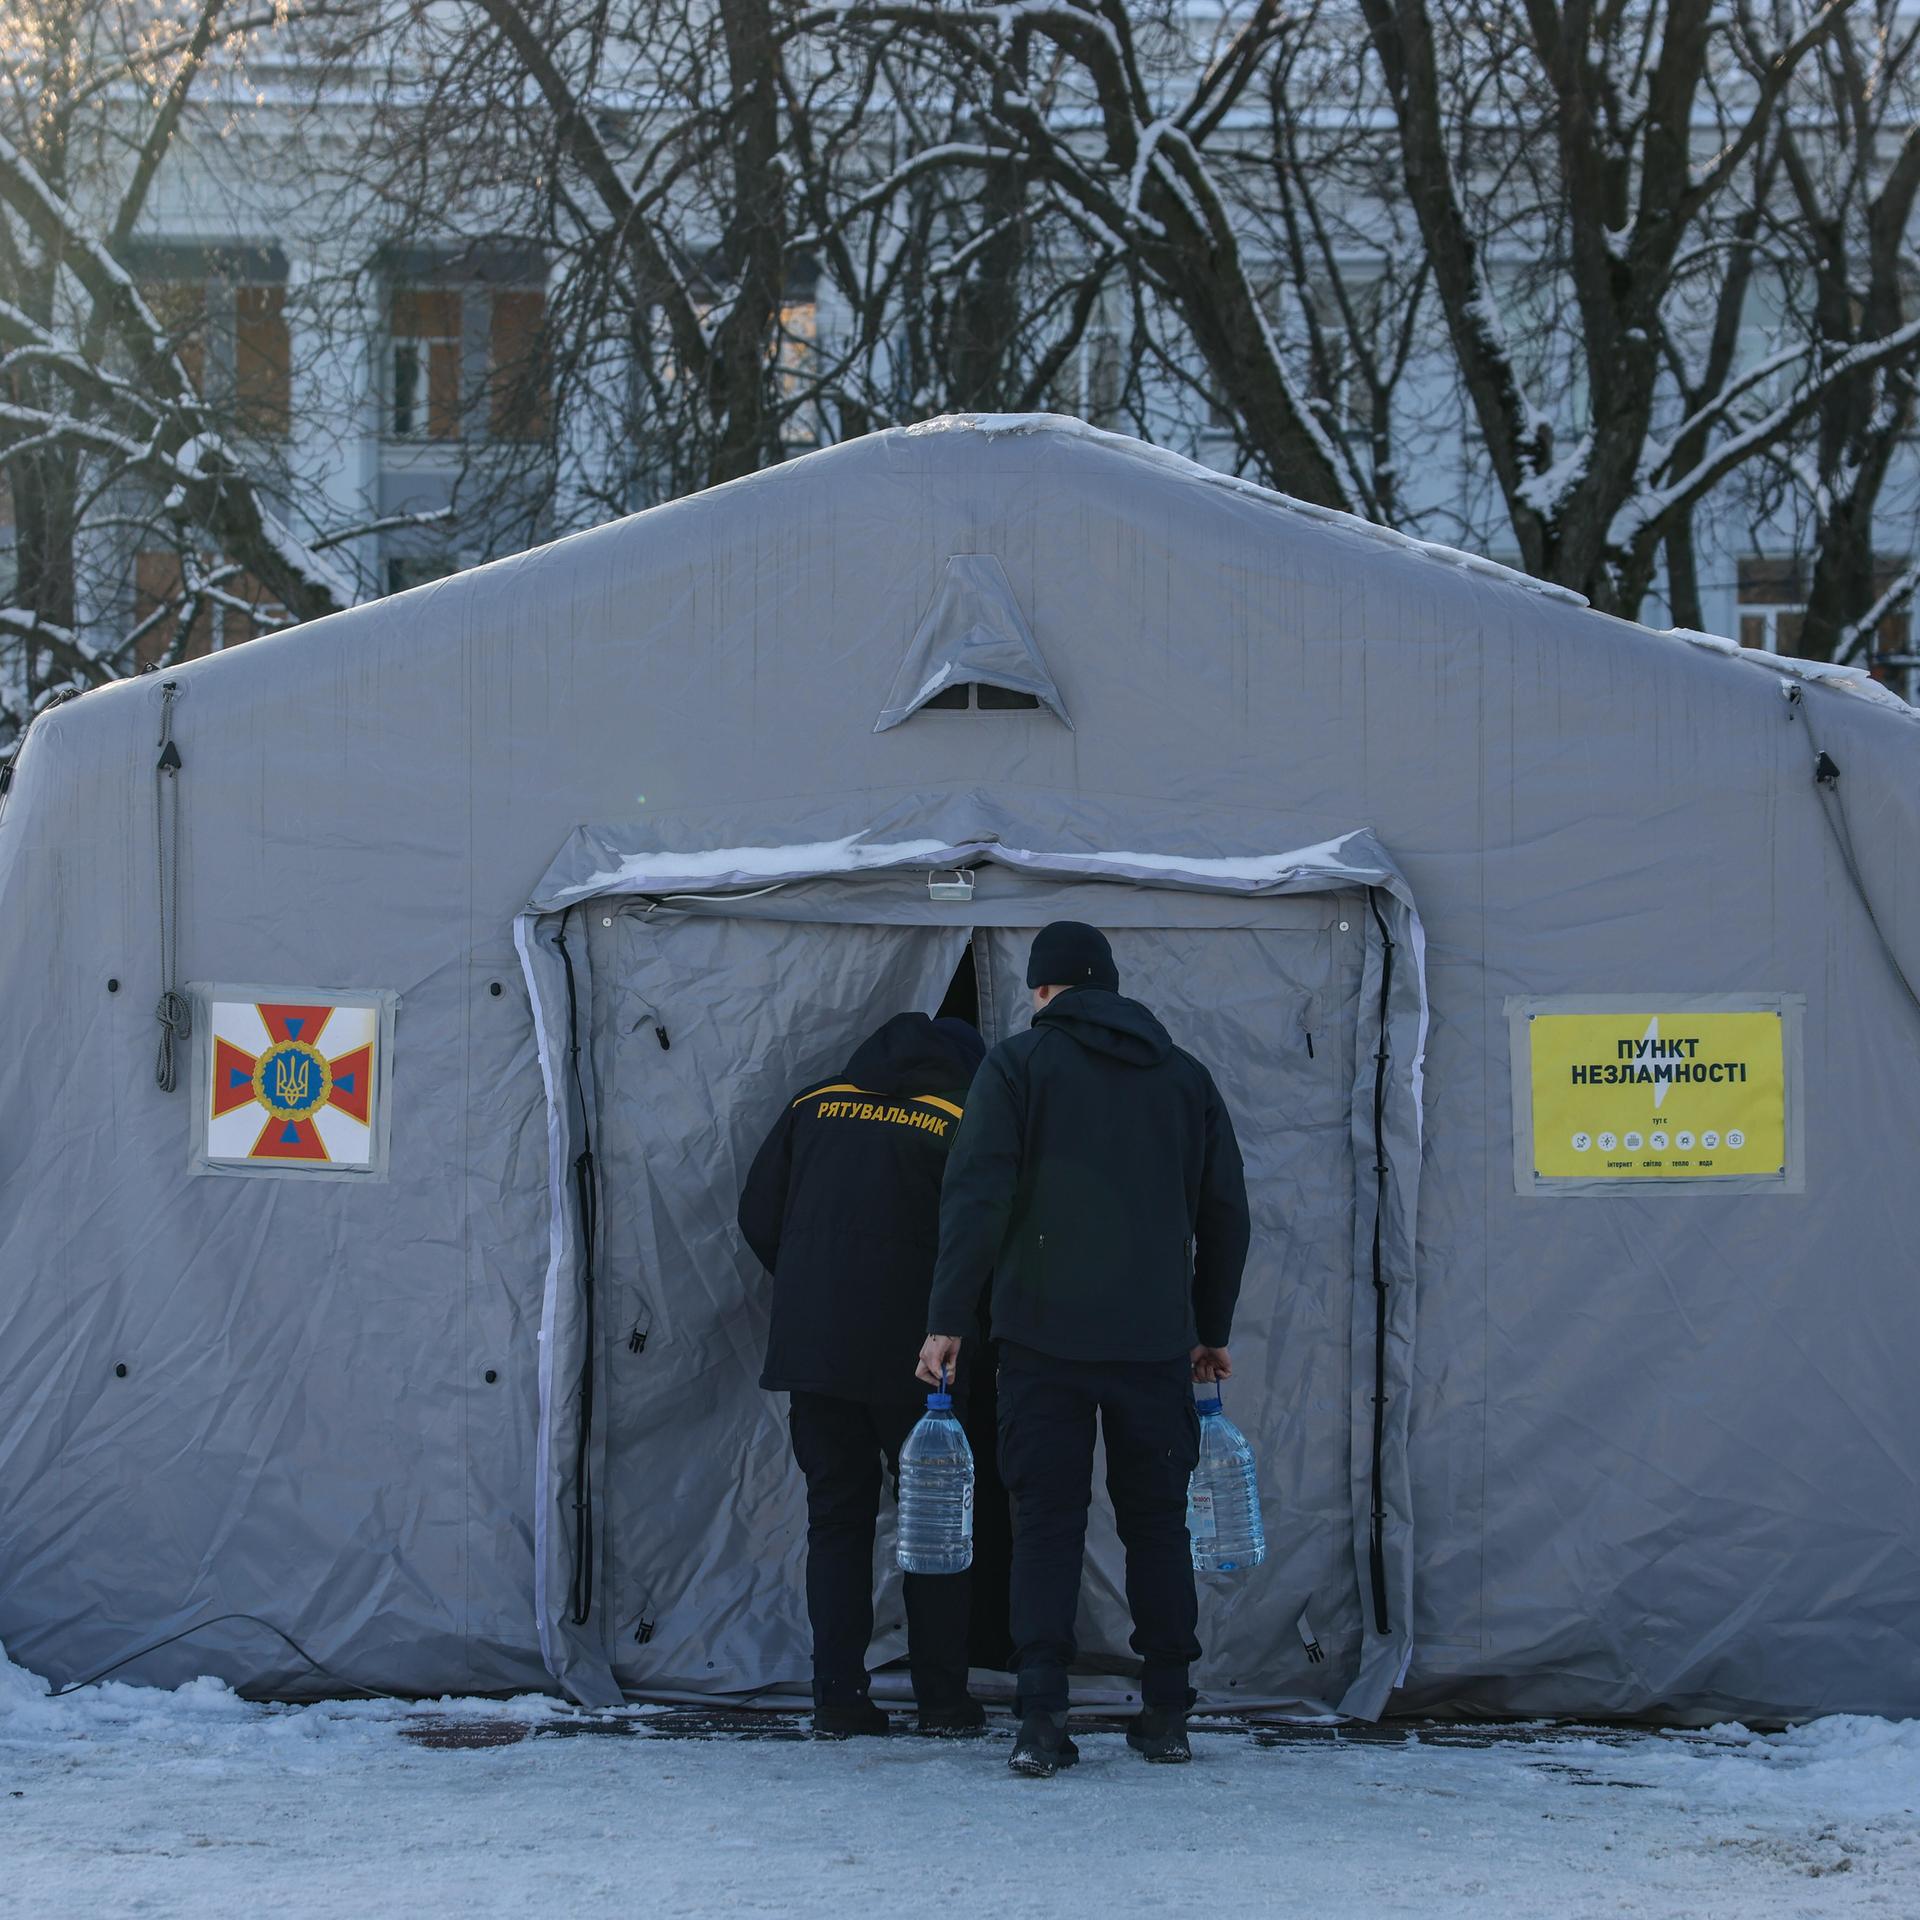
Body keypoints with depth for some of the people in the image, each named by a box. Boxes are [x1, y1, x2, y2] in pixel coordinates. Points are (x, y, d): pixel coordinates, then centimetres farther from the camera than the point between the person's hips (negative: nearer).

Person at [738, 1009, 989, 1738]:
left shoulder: (815, 1106, 10)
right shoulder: (962, 1123, -1)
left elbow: (757, 1218, 11)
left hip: (812, 1350, 3)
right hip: (911, 1357, -3)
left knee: (835, 1516, 10)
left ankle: (838, 1694, 5)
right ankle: (942, 1697, 7)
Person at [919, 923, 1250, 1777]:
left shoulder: (1017, 1064, 0)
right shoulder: (1185, 1075, 12)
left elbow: (976, 1197, -9)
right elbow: (1225, 1214, 15)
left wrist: (947, 1320, -7)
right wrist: (1213, 1330, 23)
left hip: (1044, 1337, -3)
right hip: (1157, 1343, 3)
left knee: (1046, 1522, 0)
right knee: (1158, 1522, 11)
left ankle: (1042, 1718, -8)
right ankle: (1166, 1715, 12)